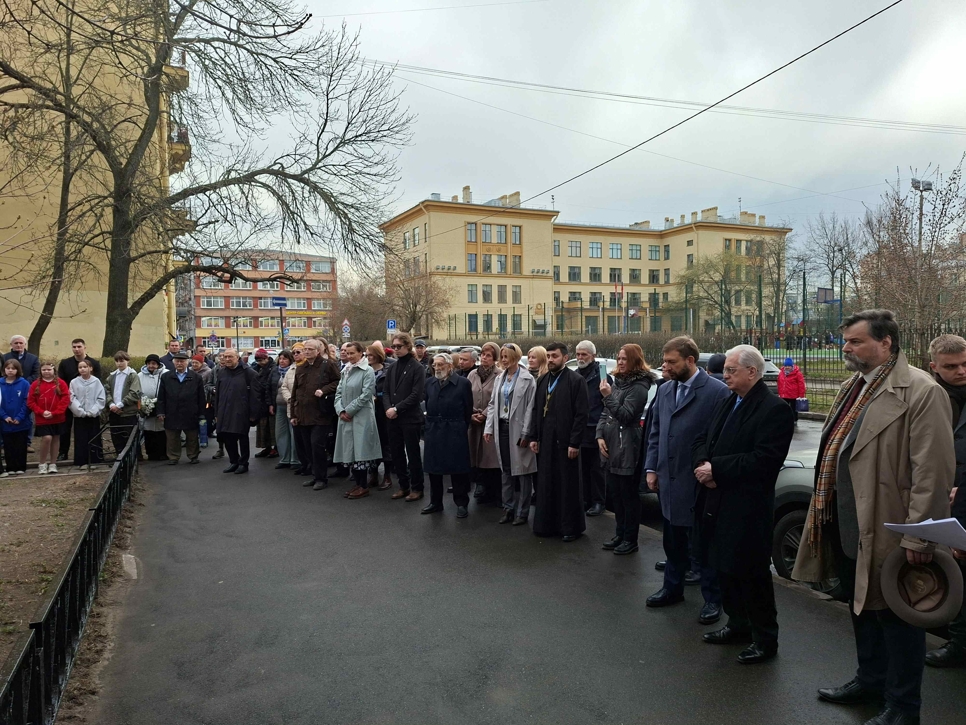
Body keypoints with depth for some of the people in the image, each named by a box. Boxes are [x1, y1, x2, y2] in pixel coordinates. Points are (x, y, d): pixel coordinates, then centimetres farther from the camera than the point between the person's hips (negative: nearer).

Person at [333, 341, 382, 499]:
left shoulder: (368, 371, -8)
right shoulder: (345, 371, 14)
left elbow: (366, 395, -15)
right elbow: (339, 393, 12)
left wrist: (349, 410, -12)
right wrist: (340, 410, -4)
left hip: (361, 417, -7)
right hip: (345, 417, 7)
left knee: (360, 449, -5)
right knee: (350, 450, 9)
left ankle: (364, 486, 4)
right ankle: (358, 483, 19)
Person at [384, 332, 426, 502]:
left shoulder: (416, 367, -6)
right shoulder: (392, 368, 12)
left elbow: (417, 394, -14)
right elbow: (386, 391, 10)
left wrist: (397, 409, -17)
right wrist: (388, 408, -9)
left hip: (410, 418, -6)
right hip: (393, 418, 6)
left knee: (412, 453, 2)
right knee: (396, 453, 11)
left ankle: (416, 488, 13)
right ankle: (403, 486, 23)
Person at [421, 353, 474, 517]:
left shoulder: (463, 383, -6)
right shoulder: (429, 383, 7)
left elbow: (468, 409, -1)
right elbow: (427, 405, 14)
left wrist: (461, 428, 1)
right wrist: (430, 424, 10)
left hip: (455, 431, -4)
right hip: (433, 431, 5)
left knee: (458, 468, 1)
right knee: (434, 468, 10)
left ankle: (461, 503, 12)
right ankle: (435, 502, 23)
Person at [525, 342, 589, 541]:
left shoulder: (576, 380, -8)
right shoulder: (542, 381, 12)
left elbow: (581, 414, -12)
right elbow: (535, 411, 13)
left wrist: (574, 443, -15)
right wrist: (533, 437, 6)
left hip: (565, 442, -6)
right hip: (545, 441, 6)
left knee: (568, 486, 4)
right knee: (546, 484, 11)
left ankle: (571, 527, 16)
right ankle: (547, 523, 23)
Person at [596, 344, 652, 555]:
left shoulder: (639, 387, -11)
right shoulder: (617, 382, 14)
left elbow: (625, 416, -17)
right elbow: (604, 413, 13)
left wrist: (608, 396, -20)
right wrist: (600, 436, 1)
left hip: (627, 448, -8)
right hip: (610, 446, 8)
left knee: (628, 494, 1)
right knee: (615, 493, 15)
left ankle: (630, 539, 11)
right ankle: (620, 534, 27)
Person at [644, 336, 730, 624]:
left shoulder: (717, 392, -14)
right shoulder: (664, 391, 7)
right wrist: (651, 469, 7)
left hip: (698, 483, -6)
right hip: (668, 481, 6)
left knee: (703, 544, 8)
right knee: (672, 540, 20)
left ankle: (712, 599, 24)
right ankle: (672, 588, 36)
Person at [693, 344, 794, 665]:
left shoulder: (775, 409, -14)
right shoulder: (726, 403, 12)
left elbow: (764, 460, -23)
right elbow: (701, 441, 13)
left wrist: (717, 469, -20)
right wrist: (703, 465, -8)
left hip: (748, 507, -8)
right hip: (717, 502, 8)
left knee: (752, 574, 3)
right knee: (726, 567, 18)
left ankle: (765, 639, 19)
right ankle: (738, 625, 35)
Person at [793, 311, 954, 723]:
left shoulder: (921, 391, -16)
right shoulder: (853, 387, 12)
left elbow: (932, 470, -20)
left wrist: (918, 538, -21)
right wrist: (820, 512, 15)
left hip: (884, 530, -8)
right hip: (844, 526, 9)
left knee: (894, 614, 7)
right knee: (861, 606, 22)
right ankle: (870, 681, 41)